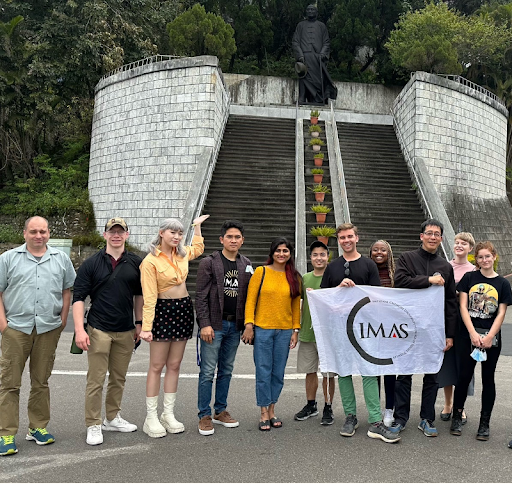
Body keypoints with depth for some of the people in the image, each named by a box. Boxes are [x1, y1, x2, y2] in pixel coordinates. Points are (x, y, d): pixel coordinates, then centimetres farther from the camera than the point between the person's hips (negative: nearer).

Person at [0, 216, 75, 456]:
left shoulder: (61, 259, 10)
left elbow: (67, 290, 12)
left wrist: (63, 319, 5)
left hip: (49, 329, 2)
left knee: (41, 381, 11)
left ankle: (38, 427, 23)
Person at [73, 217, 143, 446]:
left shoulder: (136, 263, 4)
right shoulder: (91, 264, -3)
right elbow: (78, 297, -5)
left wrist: (138, 323, 12)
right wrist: (79, 329, -14)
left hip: (126, 331, 3)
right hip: (99, 330, -3)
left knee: (119, 378, 14)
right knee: (96, 380, 0)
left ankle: (112, 418, 31)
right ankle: (93, 426, 13)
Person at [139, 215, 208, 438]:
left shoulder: (182, 253, 6)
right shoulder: (150, 261, -12)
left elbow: (198, 248, 31)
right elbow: (149, 297, -16)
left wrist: (197, 226, 31)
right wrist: (146, 326, -19)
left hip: (184, 309, 6)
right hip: (162, 311, -6)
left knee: (174, 365, 10)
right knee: (157, 366, -1)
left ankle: (168, 414, 19)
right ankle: (151, 417, 8)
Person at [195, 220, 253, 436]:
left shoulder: (246, 264, 10)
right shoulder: (209, 263, -4)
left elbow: (248, 295, 12)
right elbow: (201, 296, -7)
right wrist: (205, 324, -14)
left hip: (235, 325, 5)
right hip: (214, 325, -5)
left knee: (226, 371, 14)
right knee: (208, 372, -1)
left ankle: (221, 411, 26)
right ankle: (204, 416, 10)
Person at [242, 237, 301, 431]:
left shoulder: (294, 277, 7)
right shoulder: (261, 272, -1)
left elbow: (296, 306, 9)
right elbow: (250, 300, -3)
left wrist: (295, 330, 5)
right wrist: (249, 325, -9)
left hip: (285, 331, 3)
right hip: (262, 329, -3)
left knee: (278, 373, 8)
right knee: (263, 372, 1)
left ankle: (272, 411, 23)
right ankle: (264, 414, 13)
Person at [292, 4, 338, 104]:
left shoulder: (321, 26, 21)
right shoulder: (301, 25, 20)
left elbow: (326, 42, 13)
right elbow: (295, 41, 9)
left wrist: (323, 53, -7)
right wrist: (300, 55, -7)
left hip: (318, 57, 1)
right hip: (304, 57, 0)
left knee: (319, 80, -9)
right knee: (305, 80, -10)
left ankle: (318, 102, -11)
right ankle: (302, 101, -11)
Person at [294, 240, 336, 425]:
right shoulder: (305, 278, 10)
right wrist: (298, 328, 14)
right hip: (307, 332, 5)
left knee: (328, 373, 3)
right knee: (310, 371, 14)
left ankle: (328, 408, 17)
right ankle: (311, 405, 28)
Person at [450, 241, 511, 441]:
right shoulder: (469, 278, 3)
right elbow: (463, 307, -2)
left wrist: (489, 337, -11)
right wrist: (473, 334, -10)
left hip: (491, 338, 1)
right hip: (469, 335, 0)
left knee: (488, 379, 7)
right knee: (464, 376, 3)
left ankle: (484, 423, 17)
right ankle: (457, 417, 18)